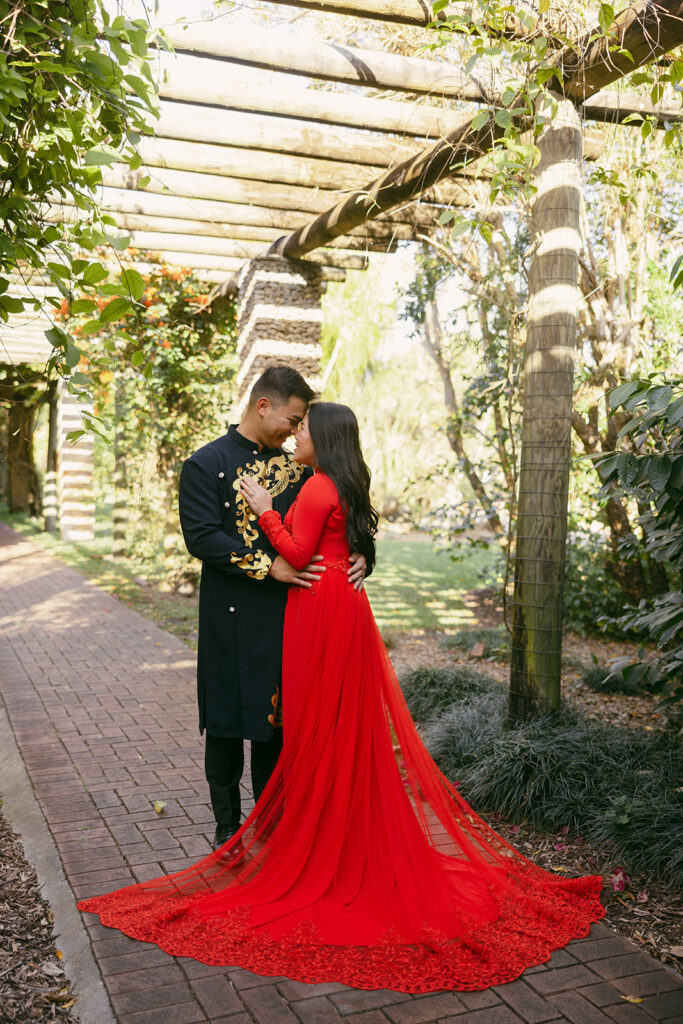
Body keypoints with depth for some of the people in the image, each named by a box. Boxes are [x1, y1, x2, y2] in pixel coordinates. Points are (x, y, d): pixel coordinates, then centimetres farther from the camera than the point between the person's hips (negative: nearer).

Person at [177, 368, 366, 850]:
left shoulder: (294, 466, 11)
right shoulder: (206, 464, -6)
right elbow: (201, 537, -15)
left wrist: (358, 557, -8)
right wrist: (269, 566, -20)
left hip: (285, 612, 5)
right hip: (232, 617, -4)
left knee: (275, 719, 12)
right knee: (227, 723, 7)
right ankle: (228, 825, 24)